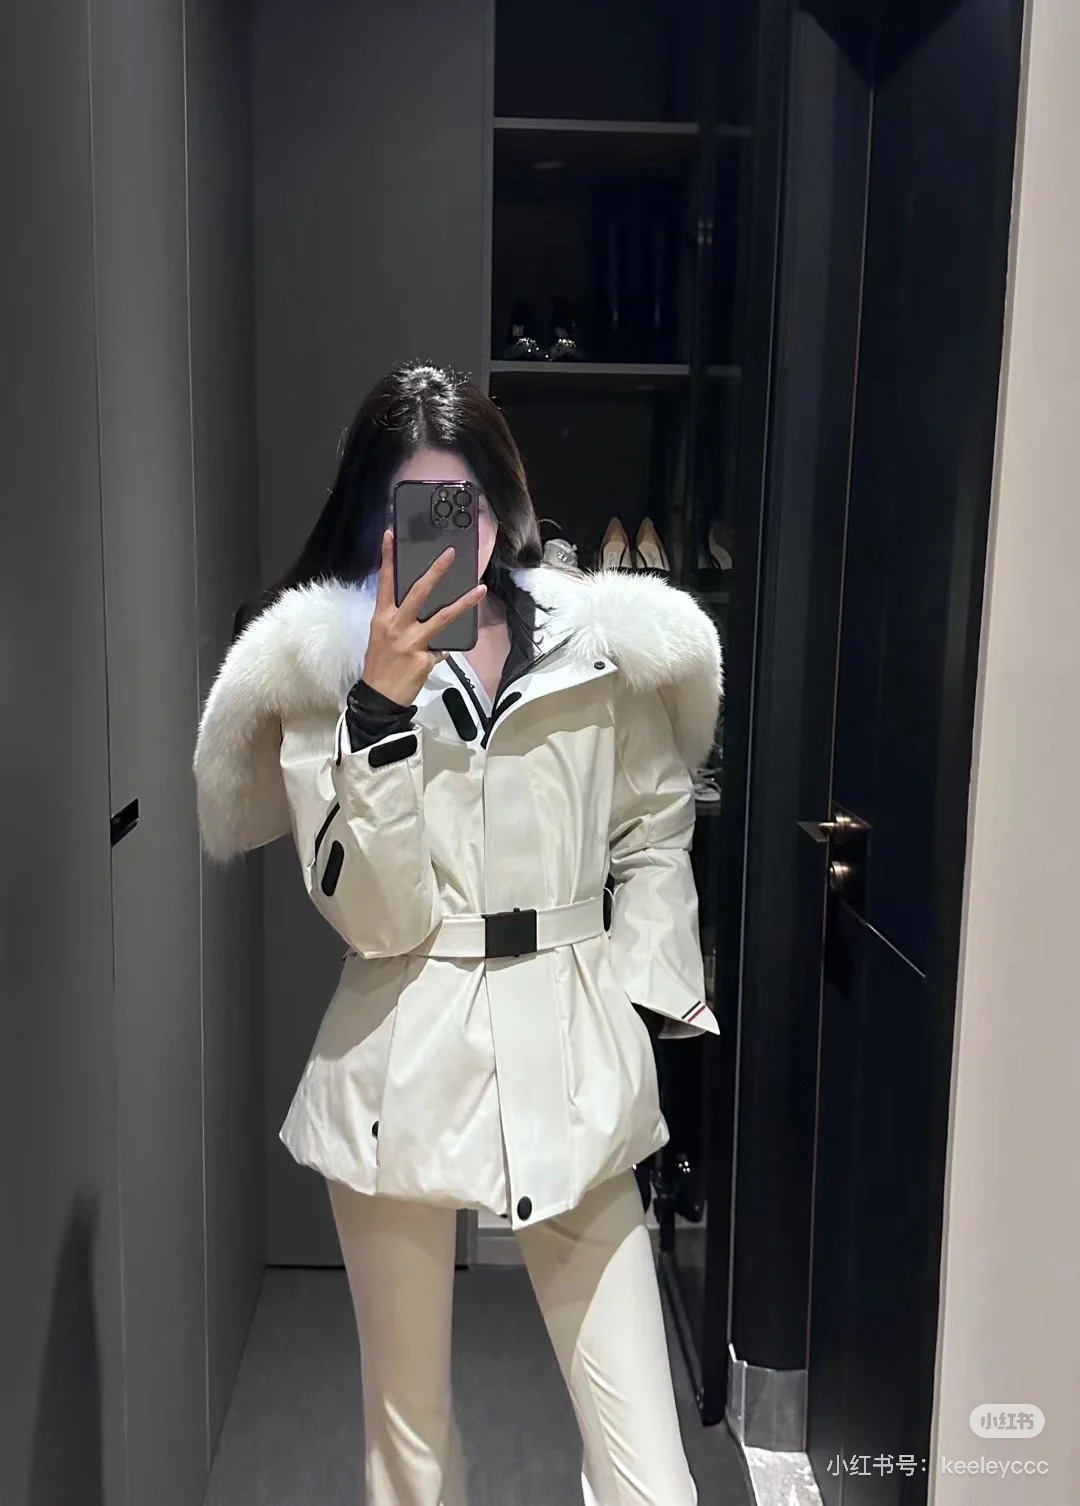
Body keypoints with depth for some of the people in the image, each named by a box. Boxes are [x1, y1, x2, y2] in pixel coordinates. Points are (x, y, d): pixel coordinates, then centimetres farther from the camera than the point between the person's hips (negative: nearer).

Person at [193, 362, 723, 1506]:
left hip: (571, 1056, 1)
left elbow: (654, 834, 12)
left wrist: (635, 994, 3)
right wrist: (384, 702, -20)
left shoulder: (606, 645, 0)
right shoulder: (320, 668, -4)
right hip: (403, 1061, 0)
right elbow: (372, 916, -12)